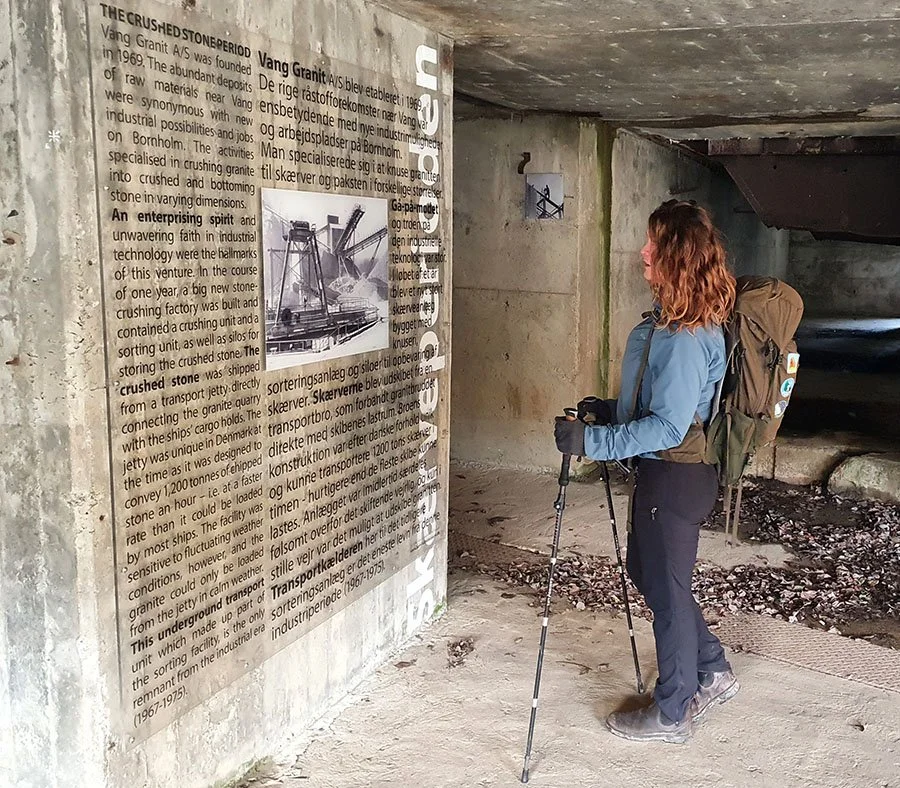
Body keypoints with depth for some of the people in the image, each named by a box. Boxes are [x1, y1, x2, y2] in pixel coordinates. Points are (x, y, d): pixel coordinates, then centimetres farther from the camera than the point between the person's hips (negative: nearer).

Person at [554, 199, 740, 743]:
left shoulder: (684, 336, -24)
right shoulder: (672, 321, 8)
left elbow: (667, 426, -27)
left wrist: (594, 441, -26)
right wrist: (612, 409, 13)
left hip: (675, 474, -10)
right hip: (662, 469, 10)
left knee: (666, 589, 5)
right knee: (648, 572, 23)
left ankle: (673, 715, 24)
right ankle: (713, 673, 38)